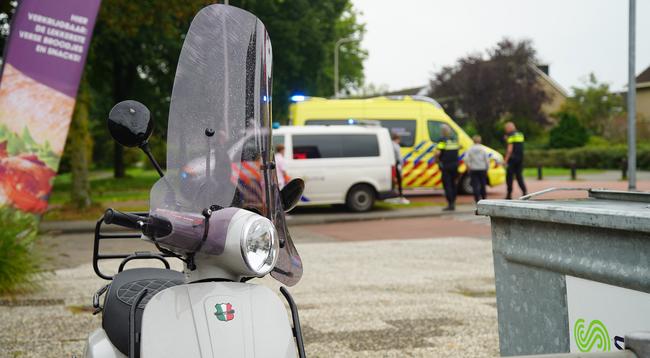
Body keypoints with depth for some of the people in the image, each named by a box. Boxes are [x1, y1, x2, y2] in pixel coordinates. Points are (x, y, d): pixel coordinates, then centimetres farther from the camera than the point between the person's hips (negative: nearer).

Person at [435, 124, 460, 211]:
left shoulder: (442, 141, -12)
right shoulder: (455, 140, 8)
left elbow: (437, 153, -22)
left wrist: (436, 159, -6)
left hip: (445, 166, -6)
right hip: (455, 165, 6)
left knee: (447, 185, -3)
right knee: (453, 184, 17)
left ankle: (450, 204, -7)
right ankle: (453, 203, 20)